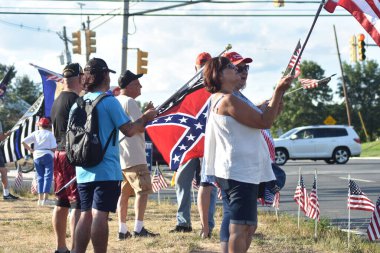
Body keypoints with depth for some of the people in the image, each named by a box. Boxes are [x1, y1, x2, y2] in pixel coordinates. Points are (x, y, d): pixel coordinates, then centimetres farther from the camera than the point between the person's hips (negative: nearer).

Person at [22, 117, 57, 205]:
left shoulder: (35, 133, 7)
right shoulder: (50, 134, -1)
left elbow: (23, 142, 0)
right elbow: (53, 148, -8)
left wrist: (30, 149, 10)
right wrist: (55, 152, 13)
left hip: (37, 156, 3)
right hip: (47, 155, -3)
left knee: (40, 177, 11)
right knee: (48, 176, -3)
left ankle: (40, 198, 8)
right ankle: (45, 198, -13)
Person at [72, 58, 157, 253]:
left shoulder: (78, 104, 10)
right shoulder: (109, 101, -8)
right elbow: (129, 130, -11)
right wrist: (145, 118, 6)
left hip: (83, 171, 6)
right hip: (106, 170, -6)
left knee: (86, 215, 9)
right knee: (100, 215, -8)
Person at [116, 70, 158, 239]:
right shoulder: (129, 102, -11)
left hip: (118, 155, 9)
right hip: (133, 155, -9)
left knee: (123, 193, 11)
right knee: (142, 190, -6)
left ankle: (122, 230, 10)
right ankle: (138, 228, -12)